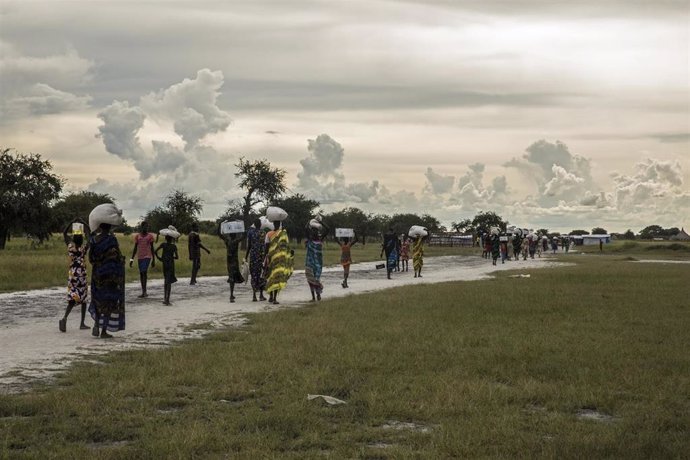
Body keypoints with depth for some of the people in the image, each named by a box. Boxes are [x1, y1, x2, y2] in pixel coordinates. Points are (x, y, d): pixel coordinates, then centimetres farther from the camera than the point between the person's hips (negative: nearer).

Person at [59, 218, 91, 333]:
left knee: (72, 300, 3)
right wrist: (84, 223, 2)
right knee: (83, 299, 13)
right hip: (82, 276, -2)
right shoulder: (84, 248, -11)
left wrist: (72, 222, 9)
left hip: (71, 275, 2)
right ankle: (82, 323, 15)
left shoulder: (70, 246, -6)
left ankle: (64, 318, -23)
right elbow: (90, 235, -3)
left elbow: (64, 233, 7)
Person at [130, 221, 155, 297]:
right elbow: (135, 248, 10)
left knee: (144, 271, -18)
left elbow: (152, 248, 5)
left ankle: (144, 291, -18)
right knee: (141, 273, 5)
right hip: (139, 257, 3)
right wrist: (131, 259, 4)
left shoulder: (150, 236, 2)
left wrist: (153, 260, 4)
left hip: (147, 256, -3)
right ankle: (143, 292, 10)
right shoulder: (137, 236, 7)